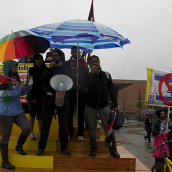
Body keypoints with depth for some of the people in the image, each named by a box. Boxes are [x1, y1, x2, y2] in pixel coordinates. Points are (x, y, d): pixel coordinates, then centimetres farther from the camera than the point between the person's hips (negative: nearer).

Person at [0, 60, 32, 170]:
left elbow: (23, 92, 10)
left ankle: (19, 146, 21)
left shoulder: (16, 78, 8)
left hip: (18, 110, 6)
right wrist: (19, 88, -15)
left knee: (27, 128, -9)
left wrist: (28, 83, -3)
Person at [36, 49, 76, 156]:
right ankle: (41, 147, 10)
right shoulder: (50, 68, 11)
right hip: (50, 97, 1)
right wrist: (50, 69, -8)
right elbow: (44, 82, 0)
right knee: (46, 123, 1)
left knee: (63, 124, 6)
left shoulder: (67, 68, 8)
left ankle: (64, 147, 17)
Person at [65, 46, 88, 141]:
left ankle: (80, 133, 12)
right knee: (69, 112, 3)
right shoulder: (67, 63, 11)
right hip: (70, 91, 1)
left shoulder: (83, 63, 8)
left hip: (81, 91, -1)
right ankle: (69, 132, 15)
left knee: (81, 113, 4)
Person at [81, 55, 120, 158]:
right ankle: (93, 148, 19)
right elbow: (84, 87, -19)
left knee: (108, 127, -2)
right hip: (90, 106, 0)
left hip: (104, 105, 0)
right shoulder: (88, 77, 2)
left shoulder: (106, 75, 4)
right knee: (92, 128, 6)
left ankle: (113, 149, 7)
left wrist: (115, 104, 1)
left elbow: (112, 90, 6)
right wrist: (93, 74, -19)